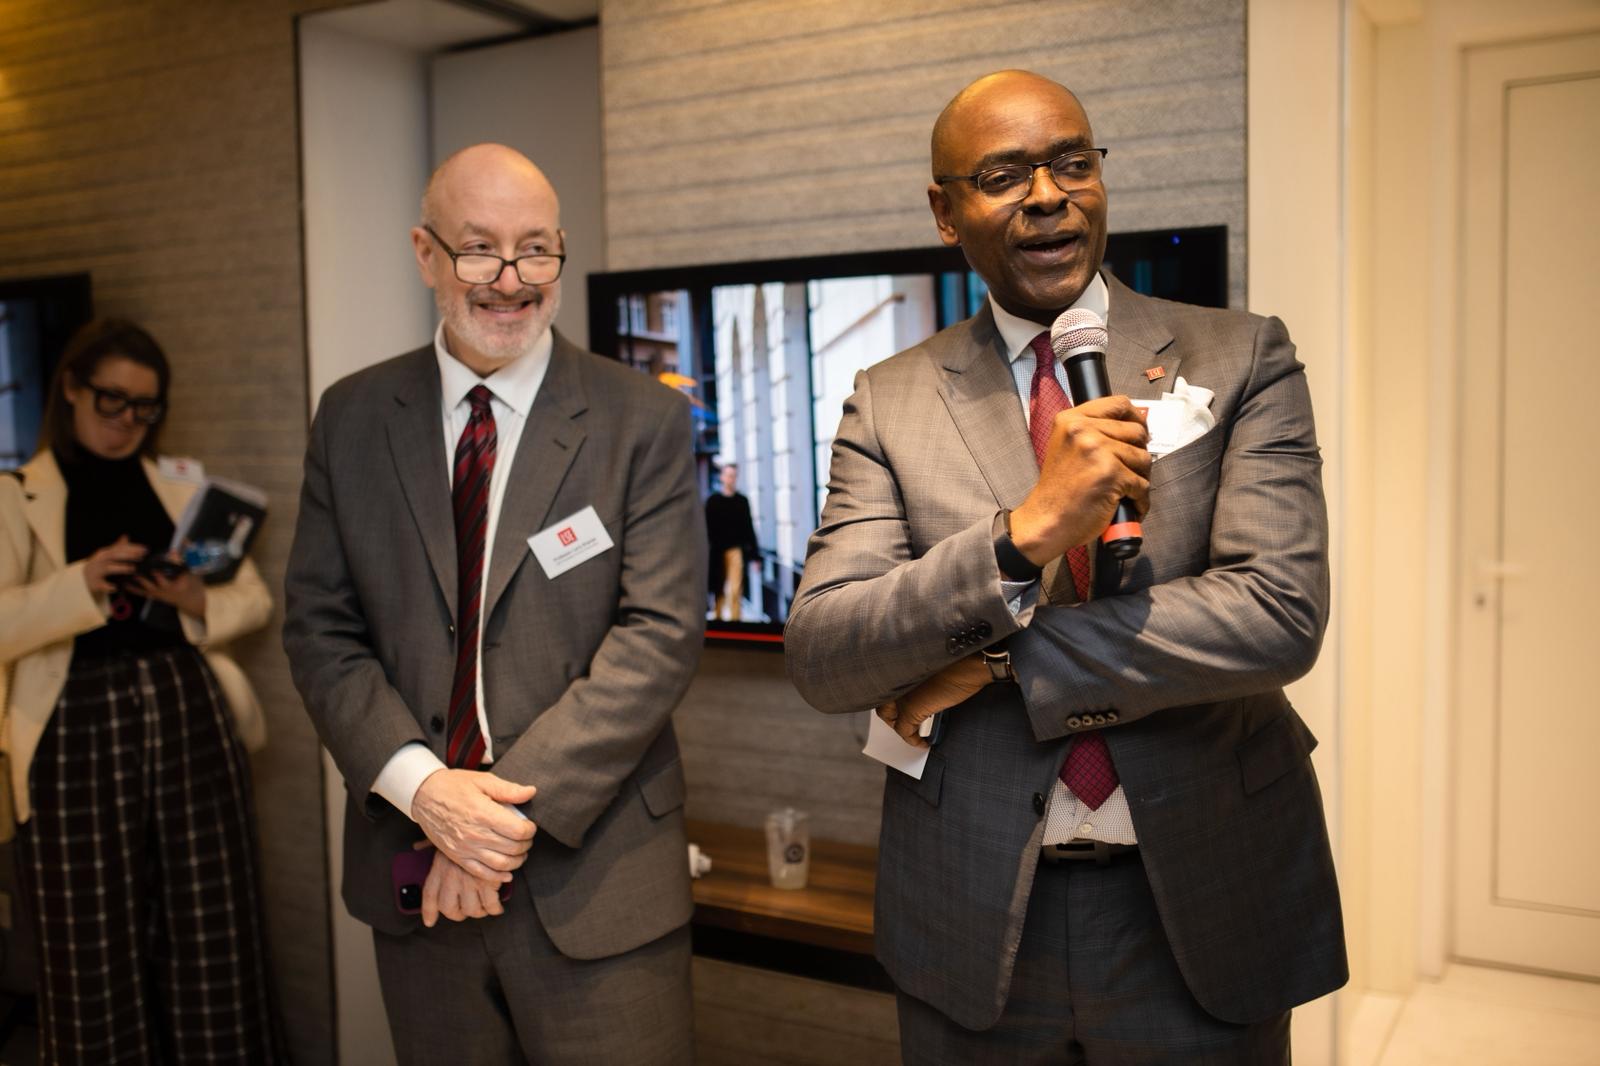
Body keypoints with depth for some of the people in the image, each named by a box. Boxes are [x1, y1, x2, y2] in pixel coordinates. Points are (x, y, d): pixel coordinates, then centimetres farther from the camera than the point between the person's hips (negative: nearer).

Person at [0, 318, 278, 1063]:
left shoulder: (187, 486, 14)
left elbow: (256, 599, 12)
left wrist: (200, 602, -9)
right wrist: (83, 584, -24)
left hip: (191, 720, 2)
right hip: (81, 731, -2)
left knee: (211, 936, 5)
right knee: (98, 947, 5)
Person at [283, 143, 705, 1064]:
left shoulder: (643, 420, -5)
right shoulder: (353, 418, 4)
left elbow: (661, 634, -12)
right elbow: (320, 627, 2)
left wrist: (513, 804, -18)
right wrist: (421, 785, -13)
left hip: (594, 877, -2)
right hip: (415, 875, 3)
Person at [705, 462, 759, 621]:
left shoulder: (742, 501, 7)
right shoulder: (713, 500, 4)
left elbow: (749, 528, 9)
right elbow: (707, 528, 2)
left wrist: (754, 553, 6)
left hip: (736, 549, 0)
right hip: (717, 551, 0)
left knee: (736, 588, -12)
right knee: (719, 589, 10)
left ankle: (735, 617, -13)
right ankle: (718, 616, 25)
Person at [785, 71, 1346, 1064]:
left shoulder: (1241, 359, -4)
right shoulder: (889, 402, -2)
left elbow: (1280, 616, -16)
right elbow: (821, 658, -11)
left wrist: (993, 661, -15)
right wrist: (1025, 531, -26)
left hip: (1202, 908, 0)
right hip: (975, 916, 1)